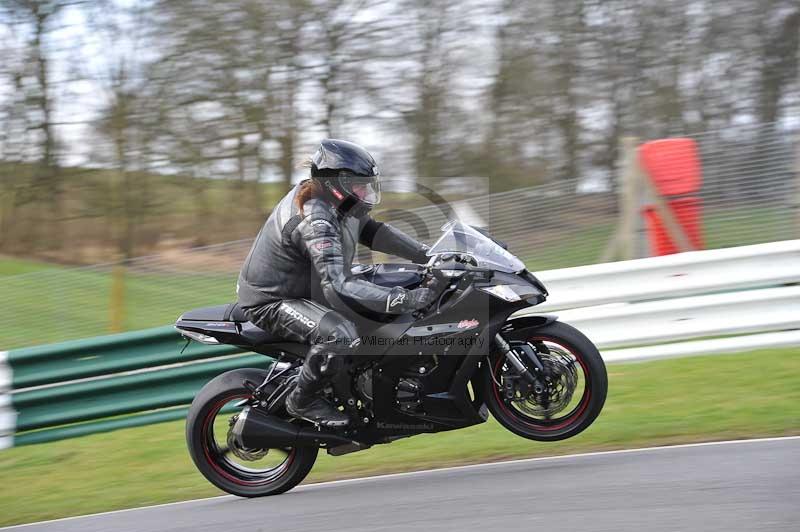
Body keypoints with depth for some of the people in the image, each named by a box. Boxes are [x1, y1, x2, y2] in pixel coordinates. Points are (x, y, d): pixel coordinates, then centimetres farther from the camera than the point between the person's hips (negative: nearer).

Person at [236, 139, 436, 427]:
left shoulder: (338, 204, -2)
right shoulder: (314, 221, -32)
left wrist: (429, 255, -3)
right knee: (340, 334, -32)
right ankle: (302, 401, -10)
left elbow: (372, 231, 8)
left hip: (301, 288, 10)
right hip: (270, 302, -10)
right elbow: (337, 285, -40)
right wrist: (406, 299, -44)